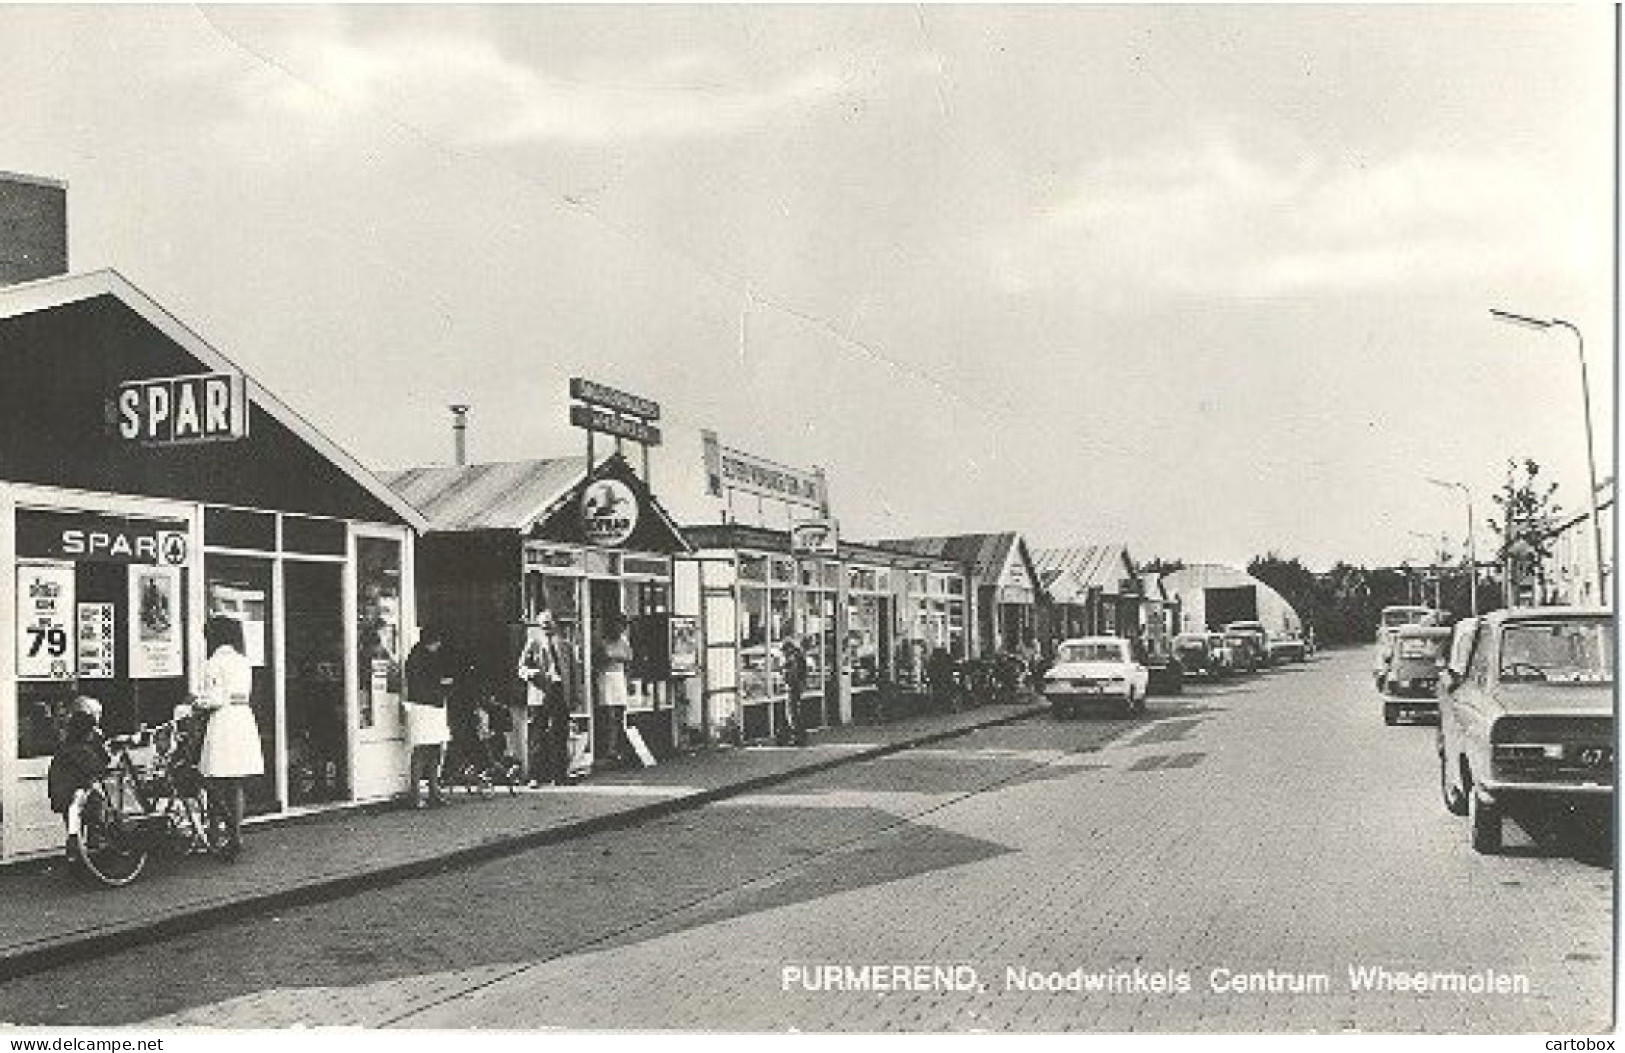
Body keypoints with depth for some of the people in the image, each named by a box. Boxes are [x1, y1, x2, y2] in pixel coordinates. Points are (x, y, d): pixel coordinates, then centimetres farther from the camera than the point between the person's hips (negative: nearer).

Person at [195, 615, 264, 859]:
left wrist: (198, 702, 6)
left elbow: (215, 700, -14)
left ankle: (228, 832, -8)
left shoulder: (213, 664, -9)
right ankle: (236, 835, 14)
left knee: (215, 783, 0)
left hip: (223, 720, -7)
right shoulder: (244, 663, 11)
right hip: (245, 720, 7)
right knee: (236, 786, 11)